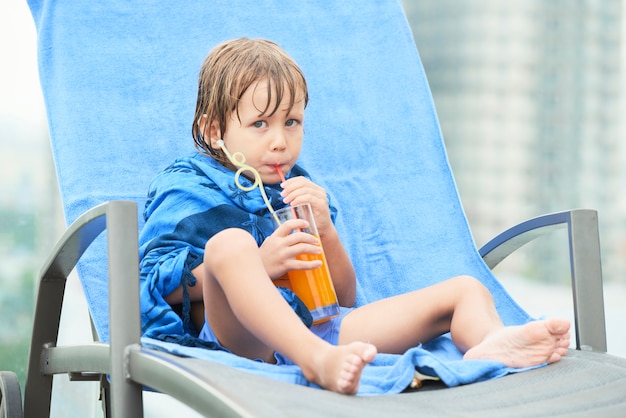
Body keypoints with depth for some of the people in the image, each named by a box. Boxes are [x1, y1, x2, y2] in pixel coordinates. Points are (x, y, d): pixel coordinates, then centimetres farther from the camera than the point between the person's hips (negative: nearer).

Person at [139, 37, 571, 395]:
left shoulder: (300, 191, 26)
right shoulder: (186, 187, 12)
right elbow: (160, 287, -3)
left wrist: (325, 230, 2)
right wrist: (259, 265, -13)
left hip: (318, 325, 5)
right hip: (242, 334, -5)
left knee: (465, 290, -5)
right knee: (229, 242, -35)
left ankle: (489, 344, -43)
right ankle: (319, 361, -57)